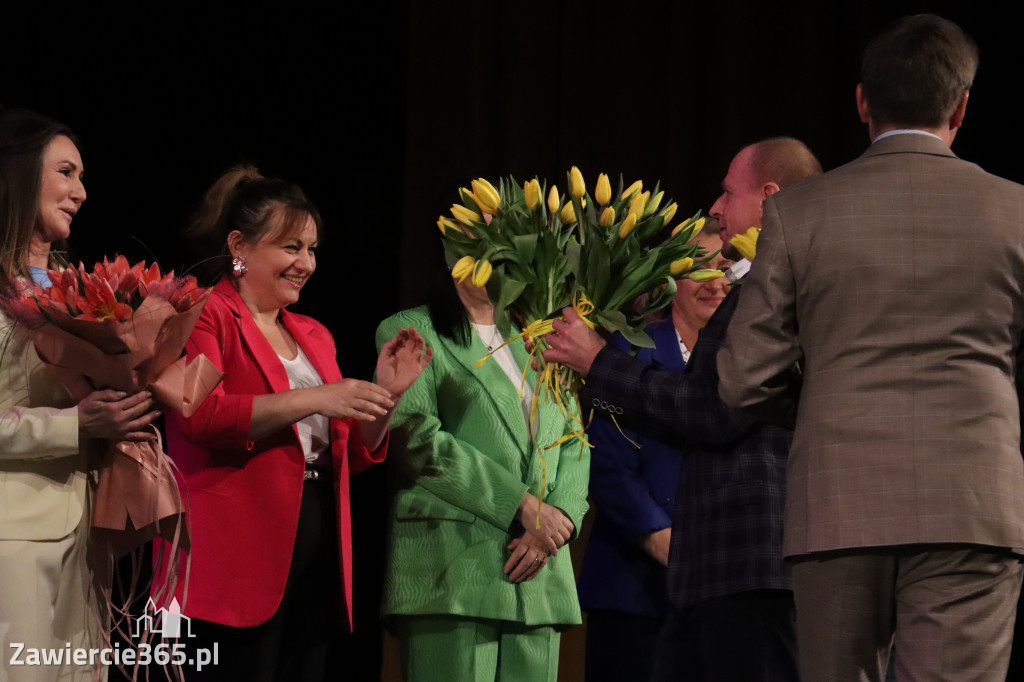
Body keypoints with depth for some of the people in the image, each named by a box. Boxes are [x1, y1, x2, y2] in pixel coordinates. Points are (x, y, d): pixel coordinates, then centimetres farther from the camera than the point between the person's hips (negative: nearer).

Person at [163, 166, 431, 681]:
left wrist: (387, 395, 4)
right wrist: (314, 399, -19)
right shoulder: (204, 315, 0)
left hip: (316, 555, 7)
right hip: (241, 552, -7)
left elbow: (352, 455, 22)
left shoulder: (313, 336, 22)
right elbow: (202, 416, -17)